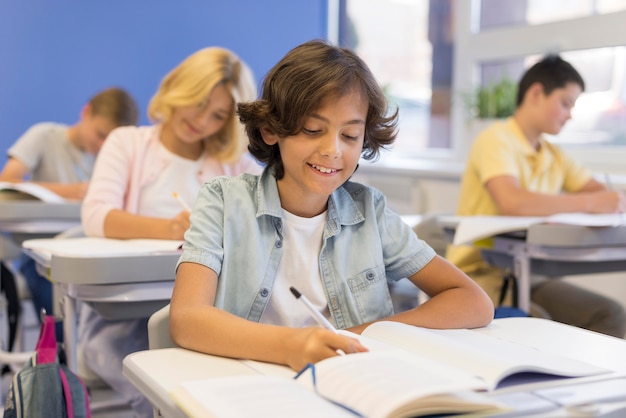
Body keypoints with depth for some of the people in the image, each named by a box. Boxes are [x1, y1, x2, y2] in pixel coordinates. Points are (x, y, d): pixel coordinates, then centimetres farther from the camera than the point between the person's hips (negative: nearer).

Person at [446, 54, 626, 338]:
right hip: (480, 273, -7)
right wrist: (589, 203, -25)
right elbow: (512, 202, -28)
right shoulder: (497, 139, -11)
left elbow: (603, 195, 8)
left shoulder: (554, 156, 13)